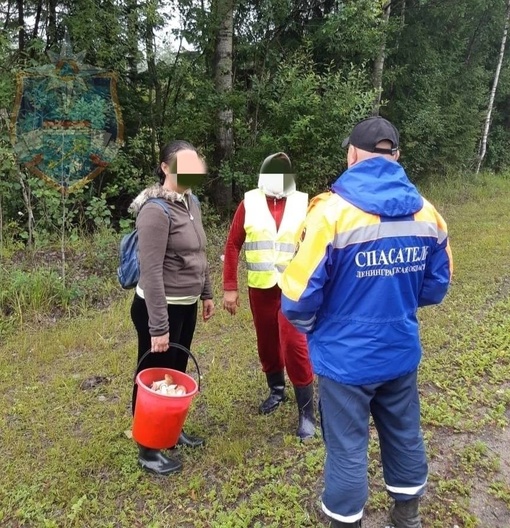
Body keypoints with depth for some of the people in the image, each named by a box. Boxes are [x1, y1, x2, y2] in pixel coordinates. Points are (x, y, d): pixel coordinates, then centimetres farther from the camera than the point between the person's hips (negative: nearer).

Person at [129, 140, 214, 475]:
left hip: (186, 306, 8)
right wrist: (158, 326, -23)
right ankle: (148, 450, 27)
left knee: (177, 372, 22)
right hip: (159, 307, -8)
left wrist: (206, 293, 19)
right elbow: (151, 272, -24)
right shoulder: (156, 210, -21)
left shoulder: (192, 202, 6)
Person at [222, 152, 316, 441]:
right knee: (267, 343, 15)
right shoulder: (249, 203, -1)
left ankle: (307, 412, 10)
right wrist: (230, 287, -2)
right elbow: (233, 245, 1)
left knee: (295, 346, -5)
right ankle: (277, 390, 40)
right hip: (260, 288, 2)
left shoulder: (303, 203, -4)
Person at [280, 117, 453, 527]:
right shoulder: (426, 213, -3)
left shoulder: (333, 210, -20)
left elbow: (300, 295, -19)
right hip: (401, 351, 6)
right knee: (405, 436, 23)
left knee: (347, 448, 12)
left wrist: (309, 327, 2)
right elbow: (436, 287, 6)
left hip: (345, 357, -5)